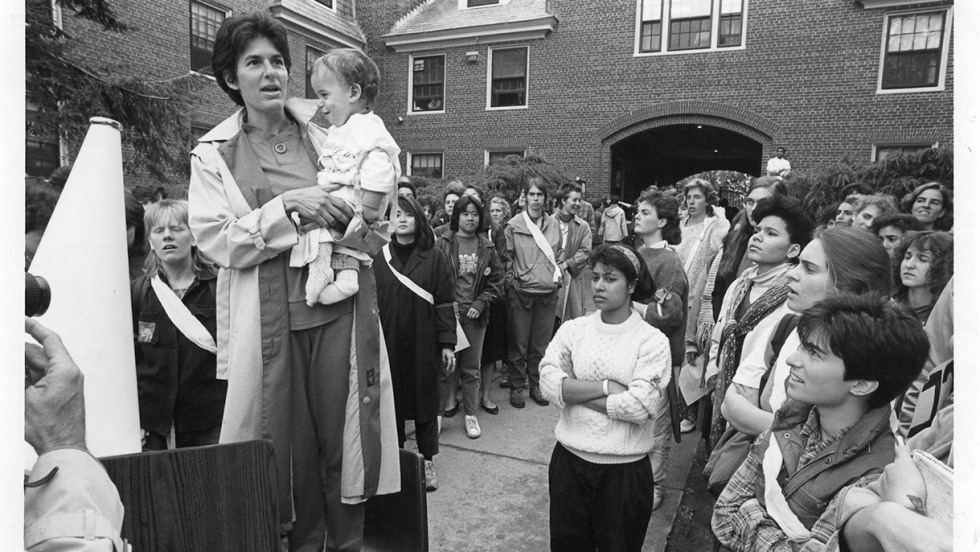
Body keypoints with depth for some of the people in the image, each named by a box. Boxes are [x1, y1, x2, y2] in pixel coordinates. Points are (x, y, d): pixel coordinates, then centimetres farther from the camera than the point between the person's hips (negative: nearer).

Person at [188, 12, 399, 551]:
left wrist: (353, 216, -4)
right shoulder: (213, 154, 3)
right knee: (290, 441, 10)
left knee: (343, 436, 8)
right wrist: (288, 207, -18)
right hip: (270, 317, 0)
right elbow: (215, 241, -8)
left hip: (341, 305, 1)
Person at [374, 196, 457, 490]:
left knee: (425, 400, 8)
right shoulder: (378, 259, 2)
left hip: (424, 344, -1)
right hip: (389, 343, 1)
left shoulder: (435, 258, -2)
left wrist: (447, 344, -7)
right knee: (392, 401, 9)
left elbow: (444, 303, -3)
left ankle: (427, 461, 24)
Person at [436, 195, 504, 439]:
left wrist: (481, 303, -4)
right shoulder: (443, 243, -1)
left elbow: (496, 281, 8)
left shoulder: (487, 248, 7)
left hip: (475, 315, 2)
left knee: (472, 368, 9)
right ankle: (446, 406, 17)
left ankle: (470, 414, 20)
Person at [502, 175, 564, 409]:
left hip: (548, 292, 3)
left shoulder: (554, 225, 8)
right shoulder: (513, 225, -4)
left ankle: (536, 385, 25)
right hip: (521, 293, -3)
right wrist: (511, 283, -6)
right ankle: (516, 387, 18)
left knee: (541, 344, 11)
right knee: (518, 344, 5)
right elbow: (506, 258, -1)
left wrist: (558, 273, 7)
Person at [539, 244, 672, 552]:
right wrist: (606, 386, -18)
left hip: (625, 469, -2)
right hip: (569, 460, 3)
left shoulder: (652, 341, -9)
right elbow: (549, 383, -13)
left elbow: (639, 407, -19)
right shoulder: (573, 330, 0)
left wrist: (575, 392, -13)